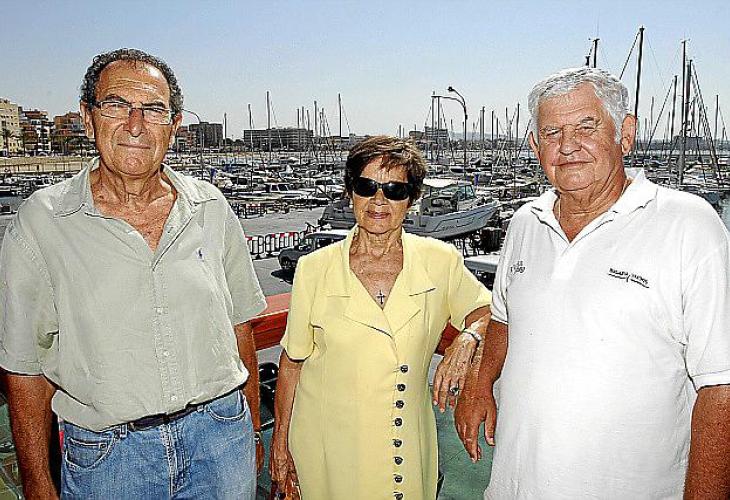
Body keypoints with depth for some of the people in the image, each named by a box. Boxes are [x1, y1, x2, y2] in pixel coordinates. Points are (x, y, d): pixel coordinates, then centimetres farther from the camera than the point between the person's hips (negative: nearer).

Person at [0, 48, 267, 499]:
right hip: (105, 456, -1)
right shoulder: (40, 221, -9)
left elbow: (239, 324, 5)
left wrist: (251, 432, 9)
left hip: (221, 433, 2)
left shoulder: (211, 208, -2)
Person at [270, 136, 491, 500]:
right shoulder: (314, 269, -9)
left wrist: (467, 341, -15)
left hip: (408, 445, 1)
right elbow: (291, 362, -2)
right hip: (327, 446, -1)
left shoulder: (440, 262, -7)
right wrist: (280, 443, 1)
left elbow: (488, 311, 6)